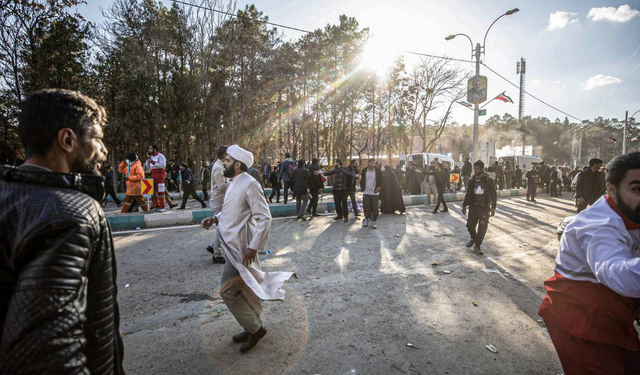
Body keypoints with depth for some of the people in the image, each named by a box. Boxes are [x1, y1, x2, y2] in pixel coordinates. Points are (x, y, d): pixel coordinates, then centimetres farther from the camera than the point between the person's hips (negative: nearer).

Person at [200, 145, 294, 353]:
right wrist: (215, 218, 4)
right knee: (245, 289, 18)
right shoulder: (234, 183, 10)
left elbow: (264, 217, -21)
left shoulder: (250, 184, -18)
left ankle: (255, 328, 15)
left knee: (227, 290, -3)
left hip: (241, 247, -9)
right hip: (232, 244, 9)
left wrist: (253, 246, -23)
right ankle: (253, 327, 35)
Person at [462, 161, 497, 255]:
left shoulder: (489, 181, -6)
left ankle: (477, 246, 9)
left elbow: (494, 195, -3)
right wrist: (464, 205, 11)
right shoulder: (472, 181, 3)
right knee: (470, 225, 4)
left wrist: (493, 207, -9)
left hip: (484, 208, -3)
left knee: (482, 228, -3)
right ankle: (473, 238, 34)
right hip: (473, 207, 3)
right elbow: (468, 194, 11)